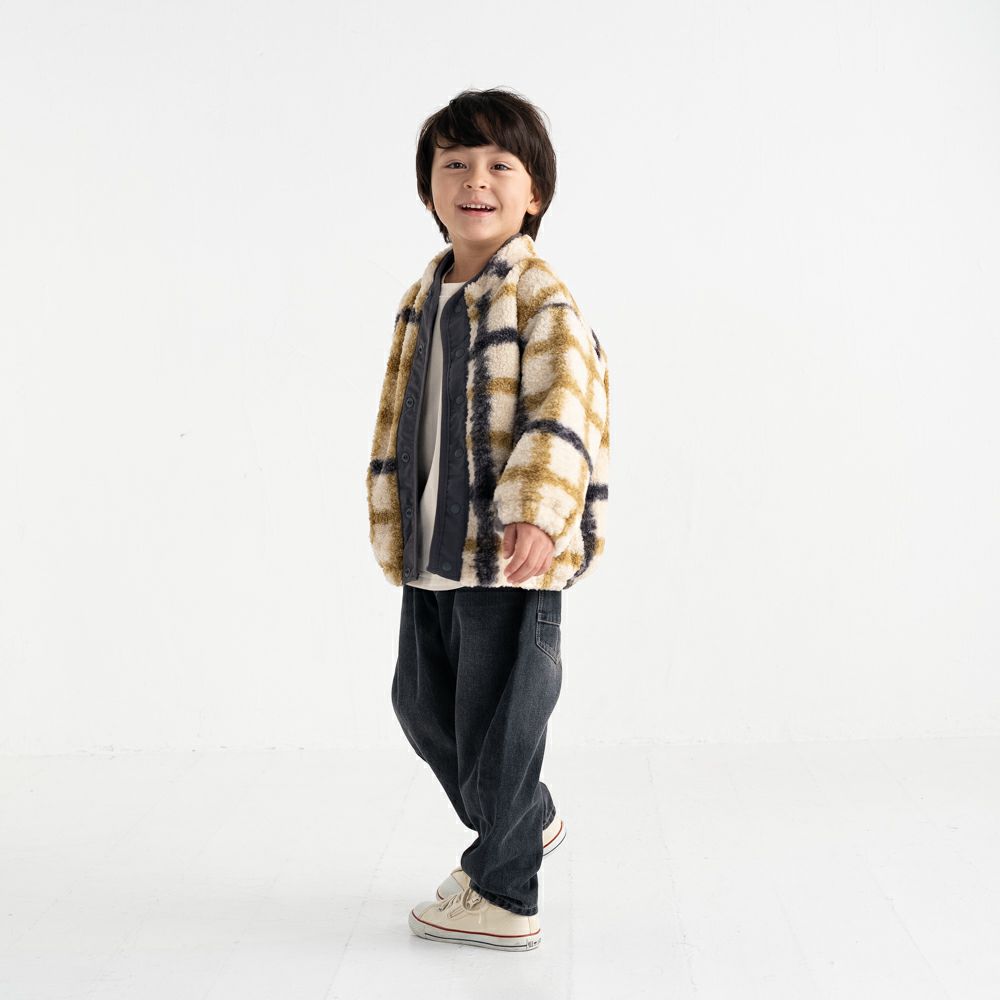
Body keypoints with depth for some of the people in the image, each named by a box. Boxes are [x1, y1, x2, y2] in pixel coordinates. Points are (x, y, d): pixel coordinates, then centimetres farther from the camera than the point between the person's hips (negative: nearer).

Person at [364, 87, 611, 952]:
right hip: (433, 554, 8)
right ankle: (529, 820, 42)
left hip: (512, 555, -8)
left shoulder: (542, 299, -11)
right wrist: (394, 534, 16)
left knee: (494, 719, 1)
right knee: (421, 701, 19)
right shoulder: (422, 300, 12)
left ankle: (500, 893, 21)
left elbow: (565, 412, -21)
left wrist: (537, 513, -34)